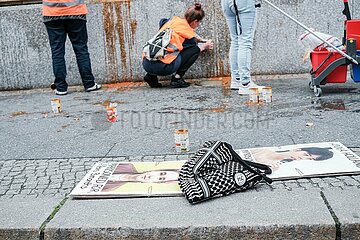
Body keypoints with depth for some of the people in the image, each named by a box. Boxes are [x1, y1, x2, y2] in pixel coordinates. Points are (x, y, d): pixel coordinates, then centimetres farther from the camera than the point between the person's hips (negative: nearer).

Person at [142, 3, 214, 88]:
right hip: (162, 67, -7)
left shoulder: (175, 20, 16)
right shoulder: (186, 30, 0)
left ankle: (151, 76, 19)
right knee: (195, 49, 7)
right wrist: (205, 46, 37)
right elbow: (195, 49, 15)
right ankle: (177, 78, 1)